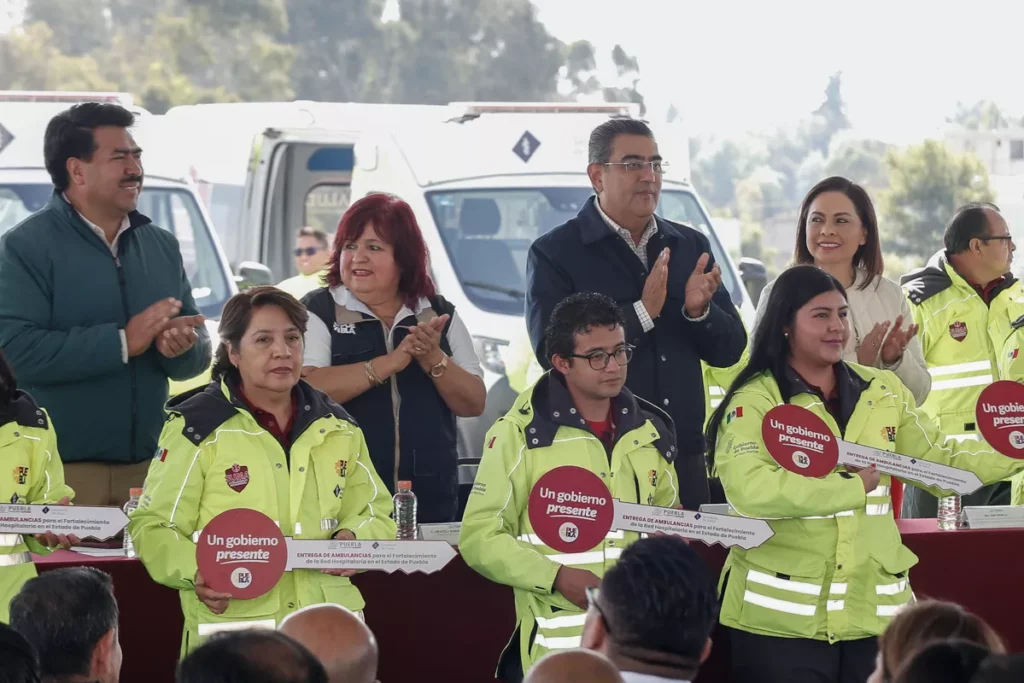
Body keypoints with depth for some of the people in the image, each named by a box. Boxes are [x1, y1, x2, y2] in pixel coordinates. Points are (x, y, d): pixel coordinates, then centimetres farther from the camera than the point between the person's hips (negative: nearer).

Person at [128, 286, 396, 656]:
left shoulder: (338, 427, 15)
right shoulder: (198, 427, 1)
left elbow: (374, 513, 24)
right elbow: (154, 527, 0)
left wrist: (353, 538, 2)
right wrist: (195, 571, -18)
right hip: (231, 625, -4)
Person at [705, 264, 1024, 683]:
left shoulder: (883, 392, 10)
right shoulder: (755, 401, -7)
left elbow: (942, 465, 11)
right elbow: (749, 489, -22)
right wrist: (853, 487, -21)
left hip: (874, 612, 5)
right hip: (783, 617, -5)